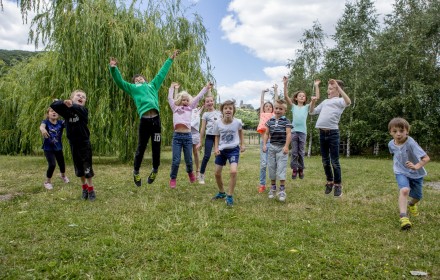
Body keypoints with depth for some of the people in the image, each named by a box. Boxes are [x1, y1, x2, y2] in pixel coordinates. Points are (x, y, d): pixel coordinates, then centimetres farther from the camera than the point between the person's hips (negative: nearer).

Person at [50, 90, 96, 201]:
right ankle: (84, 188, 28)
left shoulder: (84, 110, -8)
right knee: (79, 168, 12)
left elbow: (78, 109, -32)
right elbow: (53, 105, -12)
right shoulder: (66, 111, 0)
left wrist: (71, 105, -53)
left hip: (84, 143, -3)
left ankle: (91, 189, 12)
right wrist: (64, 102, -29)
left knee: (87, 168, -3)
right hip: (73, 143, 3)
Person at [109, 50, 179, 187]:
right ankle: (136, 172, 21)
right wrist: (113, 68, 3)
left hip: (156, 119, 2)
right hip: (144, 120, -2)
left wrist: (170, 59, 42)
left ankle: (155, 170, 24)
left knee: (156, 147, 7)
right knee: (141, 147, 4)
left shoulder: (153, 85, 29)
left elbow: (162, 73, 36)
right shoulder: (133, 88, 23)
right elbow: (119, 81, 16)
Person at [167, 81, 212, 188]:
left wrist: (206, 88, 16)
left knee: (188, 160, 7)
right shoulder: (175, 108, 13)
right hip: (177, 136, -1)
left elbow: (198, 97, 15)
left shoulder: (190, 108, 14)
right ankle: (172, 179, 14)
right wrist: (172, 87, 28)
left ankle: (190, 172, 38)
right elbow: (170, 98, 17)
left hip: (187, 136, 1)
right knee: (176, 160, -3)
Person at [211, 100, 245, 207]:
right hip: (221, 150, 3)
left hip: (233, 149, -3)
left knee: (233, 171, -22)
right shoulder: (218, 123, -12)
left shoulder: (237, 122, -15)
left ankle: (230, 196, -5)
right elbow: (217, 136, 4)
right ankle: (221, 193, 35)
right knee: (217, 173, 9)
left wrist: (242, 144, 8)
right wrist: (216, 148, -9)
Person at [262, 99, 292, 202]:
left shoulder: (286, 121, -4)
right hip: (272, 147, 4)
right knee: (271, 167, 10)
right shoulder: (270, 121, 8)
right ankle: (273, 188, 23)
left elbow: (288, 134, -11)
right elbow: (266, 134, 10)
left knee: (281, 168, -6)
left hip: (282, 147, -4)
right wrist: (264, 144, 1)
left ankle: (282, 190, 0)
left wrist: (286, 146, -19)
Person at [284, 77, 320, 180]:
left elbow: (317, 98, 2)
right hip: (294, 131, 0)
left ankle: (301, 169, 17)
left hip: (303, 132, 1)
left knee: (301, 152, 5)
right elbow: (286, 96, -2)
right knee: (294, 152, 2)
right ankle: (294, 169, 10)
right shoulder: (293, 106, 10)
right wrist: (285, 84, -10)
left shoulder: (307, 107, 11)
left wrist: (316, 86, -1)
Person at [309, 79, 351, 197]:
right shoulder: (325, 102, 19)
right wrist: (313, 102, 6)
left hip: (333, 133, -6)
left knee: (334, 161, -1)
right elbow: (312, 112, 25)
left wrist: (338, 86, -23)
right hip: (322, 133, 6)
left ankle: (338, 184, 11)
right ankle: (330, 182, 28)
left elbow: (348, 102, -24)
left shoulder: (339, 101, 0)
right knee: (325, 160, 14)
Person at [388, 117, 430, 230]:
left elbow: (426, 158, -34)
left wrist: (416, 166, -49)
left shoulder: (411, 143, -29)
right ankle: (403, 217, -31)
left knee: (417, 196, 14)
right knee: (404, 190, -28)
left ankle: (411, 204, 50)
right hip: (401, 172, 1)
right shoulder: (391, 144, -12)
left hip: (416, 174, -1)